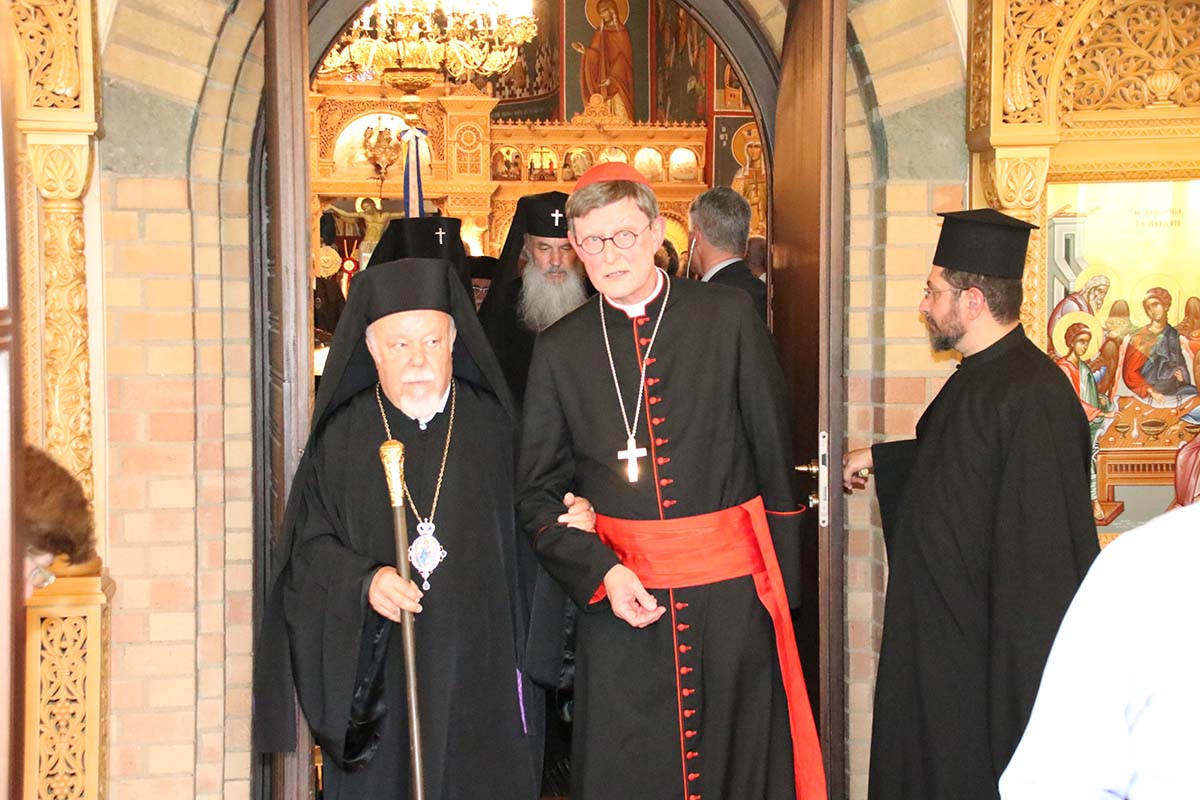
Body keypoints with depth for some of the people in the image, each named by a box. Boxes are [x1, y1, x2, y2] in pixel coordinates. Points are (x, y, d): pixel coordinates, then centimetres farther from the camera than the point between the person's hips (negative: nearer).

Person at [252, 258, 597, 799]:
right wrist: (364, 582, -18)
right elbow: (310, 547, -1)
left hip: (482, 668, 1)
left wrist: (570, 520, -9)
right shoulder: (343, 438, 1)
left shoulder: (492, 425, 4)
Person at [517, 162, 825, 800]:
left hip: (732, 586, -1)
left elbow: (774, 454, 3)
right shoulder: (559, 348, 4)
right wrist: (600, 573, -10)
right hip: (617, 593, 1)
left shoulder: (729, 317, 1)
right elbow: (537, 493, 6)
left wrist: (782, 580, 0)